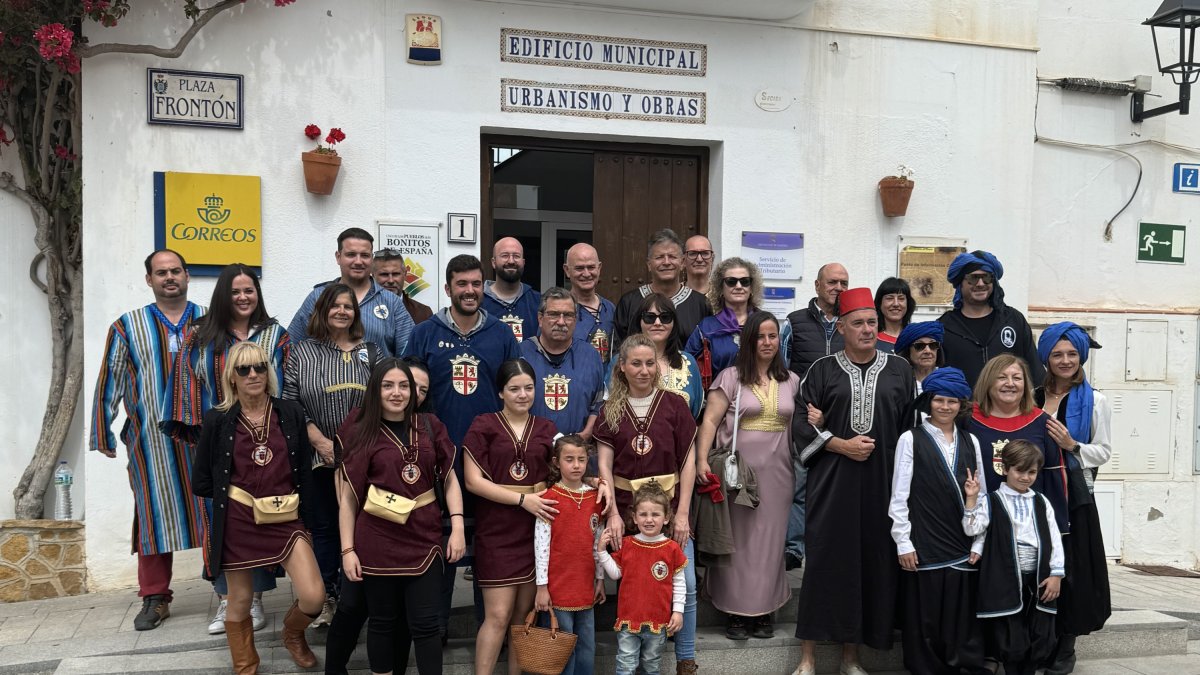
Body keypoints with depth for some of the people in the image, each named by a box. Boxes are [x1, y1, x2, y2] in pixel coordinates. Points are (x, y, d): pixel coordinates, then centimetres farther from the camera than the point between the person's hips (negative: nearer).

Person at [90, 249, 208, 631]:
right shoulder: (128, 327, 6)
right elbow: (110, 383, 7)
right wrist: (103, 435, 6)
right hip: (151, 440, 1)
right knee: (154, 514, 6)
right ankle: (155, 599, 17)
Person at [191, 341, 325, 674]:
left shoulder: (290, 413, 0)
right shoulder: (217, 420, -3)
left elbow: (304, 472, 5)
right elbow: (201, 482, 4)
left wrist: (305, 518, 5)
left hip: (285, 518, 1)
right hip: (237, 521, -1)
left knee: (313, 597, -9)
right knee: (239, 602, 11)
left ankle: (292, 633, 26)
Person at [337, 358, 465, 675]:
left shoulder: (430, 426, 3)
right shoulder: (361, 432, -2)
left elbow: (449, 479, 6)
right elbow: (348, 497, -2)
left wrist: (457, 528, -4)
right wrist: (348, 549, -6)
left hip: (424, 538, 1)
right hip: (377, 541, -1)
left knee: (424, 623, 4)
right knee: (383, 622, 11)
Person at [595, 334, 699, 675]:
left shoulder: (674, 405, 0)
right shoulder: (610, 410, 3)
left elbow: (688, 461, 0)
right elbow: (604, 466, -1)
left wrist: (682, 513, -6)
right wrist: (613, 514, -12)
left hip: (669, 504, 0)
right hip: (626, 507, 1)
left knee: (685, 584, -1)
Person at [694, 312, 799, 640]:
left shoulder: (791, 381, 12)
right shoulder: (731, 377, 0)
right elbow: (710, 420, -6)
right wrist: (702, 461, -16)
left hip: (777, 471, 3)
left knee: (770, 539, 7)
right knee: (738, 539, 2)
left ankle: (764, 610, 20)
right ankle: (737, 611, 13)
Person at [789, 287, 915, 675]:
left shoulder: (899, 370, 8)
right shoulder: (823, 370, 3)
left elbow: (913, 426, 10)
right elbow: (801, 423, 0)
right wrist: (841, 445, -12)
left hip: (881, 483, 2)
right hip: (832, 482, -2)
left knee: (872, 563, 4)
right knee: (824, 562, -2)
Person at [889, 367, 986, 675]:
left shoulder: (971, 442, 10)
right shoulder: (911, 439, -1)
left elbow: (981, 497, 10)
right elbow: (899, 496, -4)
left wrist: (978, 543, 4)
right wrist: (903, 543, -8)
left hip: (963, 549, 3)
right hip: (924, 547, -3)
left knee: (962, 619, 6)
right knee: (925, 619, 4)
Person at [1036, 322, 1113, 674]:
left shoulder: (1095, 401, 0)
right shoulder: (1033, 397, 8)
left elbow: (1104, 451, -2)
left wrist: (1072, 445, -17)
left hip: (1074, 494, -2)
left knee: (1069, 567, 1)